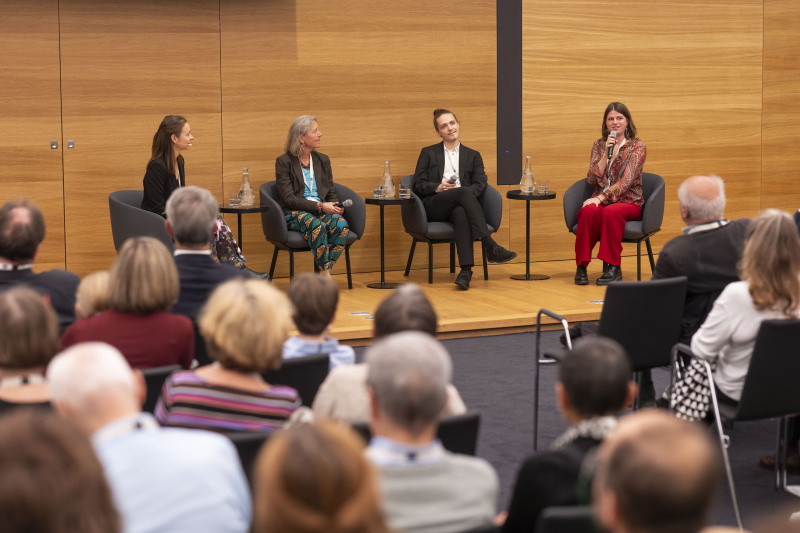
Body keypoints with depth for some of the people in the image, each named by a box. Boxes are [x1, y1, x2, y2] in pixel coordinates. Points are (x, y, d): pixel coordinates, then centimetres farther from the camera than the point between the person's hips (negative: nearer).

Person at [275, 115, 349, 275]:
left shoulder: (323, 160, 18)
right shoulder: (284, 162, 1)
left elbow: (331, 192, 19)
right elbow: (288, 198, -8)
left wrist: (336, 206, -6)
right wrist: (319, 206, -18)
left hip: (321, 212, 5)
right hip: (294, 213, -5)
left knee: (341, 224, -30)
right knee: (317, 225, -38)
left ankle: (325, 271, -29)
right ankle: (326, 276, -34)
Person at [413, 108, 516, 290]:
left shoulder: (473, 156, 24)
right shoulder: (429, 153, 21)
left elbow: (480, 185, 8)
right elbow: (417, 185, 11)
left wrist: (461, 191, -13)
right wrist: (438, 188, -10)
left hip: (460, 205, 1)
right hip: (433, 208, -1)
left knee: (461, 212, -40)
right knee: (464, 192, -35)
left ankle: (466, 271, -54)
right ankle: (490, 246, -47)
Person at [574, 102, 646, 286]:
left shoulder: (637, 146, 0)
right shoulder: (599, 145, 13)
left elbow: (627, 180, -13)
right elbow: (592, 179, 2)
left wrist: (601, 197, -23)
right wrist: (606, 153, -9)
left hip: (628, 201, -3)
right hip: (602, 199, 3)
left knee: (610, 212, -38)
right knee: (589, 211, -34)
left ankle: (614, 269, -31)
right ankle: (581, 266, -30)